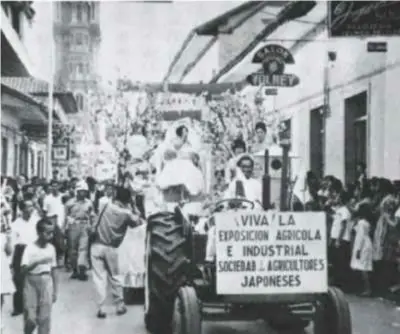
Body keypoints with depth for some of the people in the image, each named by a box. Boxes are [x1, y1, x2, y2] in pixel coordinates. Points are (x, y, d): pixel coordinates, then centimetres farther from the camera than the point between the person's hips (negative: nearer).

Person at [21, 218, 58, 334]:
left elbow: (53, 271, 7)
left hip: (46, 283, 3)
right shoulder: (30, 248, -11)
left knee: (45, 319, 2)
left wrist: (55, 291, 9)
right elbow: (24, 269, -19)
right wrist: (37, 262, -33)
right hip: (31, 283, -3)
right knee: (31, 319, -3)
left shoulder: (51, 248, 0)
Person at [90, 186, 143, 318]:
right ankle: (120, 306, 22)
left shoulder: (107, 206, -2)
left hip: (97, 245, 0)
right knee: (114, 277, 15)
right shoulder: (126, 214, -4)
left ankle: (101, 308, -3)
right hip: (111, 248, 0)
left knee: (99, 277, 1)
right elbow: (138, 222, 12)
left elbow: (95, 225, 7)